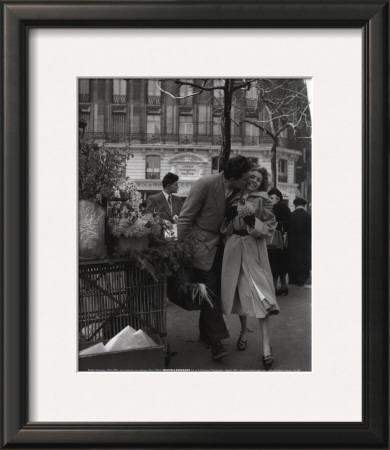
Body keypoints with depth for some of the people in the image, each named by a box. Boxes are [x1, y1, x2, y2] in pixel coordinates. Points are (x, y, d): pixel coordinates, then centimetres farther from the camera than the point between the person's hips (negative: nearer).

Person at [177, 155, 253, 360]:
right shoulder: (205, 185, -21)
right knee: (209, 292, -7)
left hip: (222, 246, 6)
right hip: (203, 246, -6)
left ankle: (206, 333, 28)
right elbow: (185, 218, -14)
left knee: (215, 292, 12)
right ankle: (216, 340, -1)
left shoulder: (239, 190, -4)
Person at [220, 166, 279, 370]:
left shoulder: (262, 200, 4)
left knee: (260, 294, -10)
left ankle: (266, 346, -9)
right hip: (234, 249, 4)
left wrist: (254, 221, -15)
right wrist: (229, 216, -5)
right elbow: (226, 229, 14)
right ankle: (244, 330, 34)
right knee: (239, 290, 10)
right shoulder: (234, 199, 12)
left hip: (254, 250, -3)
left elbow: (270, 227, 0)